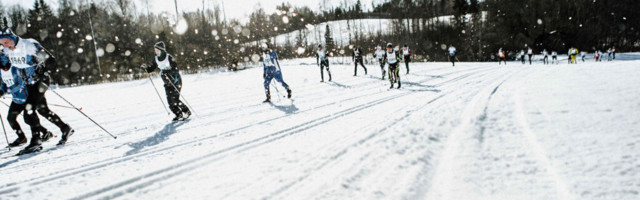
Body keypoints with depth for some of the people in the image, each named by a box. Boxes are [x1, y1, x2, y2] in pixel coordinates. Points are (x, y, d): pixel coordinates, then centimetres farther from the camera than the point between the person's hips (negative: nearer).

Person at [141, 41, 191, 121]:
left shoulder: (169, 57, -16)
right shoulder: (156, 59, 2)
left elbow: (176, 69, -20)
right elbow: (152, 68, 11)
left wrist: (167, 71, -34)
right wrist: (146, 68, -9)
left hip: (175, 81, -6)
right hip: (167, 83, 6)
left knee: (174, 99, -13)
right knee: (170, 100, 0)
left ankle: (187, 112, 3)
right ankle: (179, 115, 12)